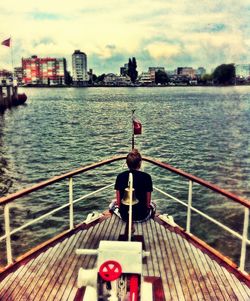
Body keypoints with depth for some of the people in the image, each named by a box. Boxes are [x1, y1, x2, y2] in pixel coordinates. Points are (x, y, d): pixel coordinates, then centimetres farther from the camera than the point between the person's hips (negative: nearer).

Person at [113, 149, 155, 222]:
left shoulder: (120, 177, -8)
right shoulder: (146, 177, -13)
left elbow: (118, 202, -3)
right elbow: (148, 203, -7)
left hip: (124, 215, 1)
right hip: (141, 216, -1)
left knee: (113, 204, 35)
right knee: (152, 206, 33)